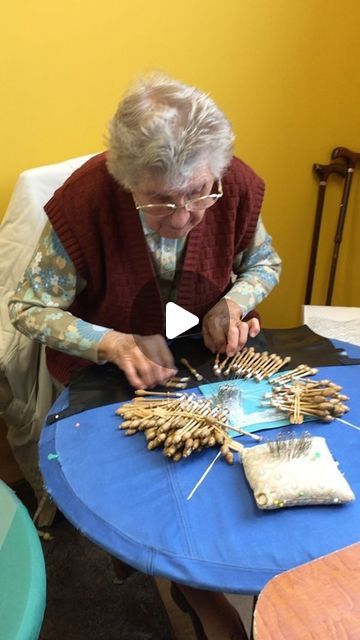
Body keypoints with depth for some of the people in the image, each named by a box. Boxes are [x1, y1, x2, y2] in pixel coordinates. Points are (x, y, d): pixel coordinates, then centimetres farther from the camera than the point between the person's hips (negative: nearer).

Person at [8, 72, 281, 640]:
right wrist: (113, 343, -32)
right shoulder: (86, 200, -25)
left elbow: (265, 262, 3)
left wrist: (234, 303, -19)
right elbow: (28, 308, -16)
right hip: (104, 362, -2)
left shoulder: (235, 186, -17)